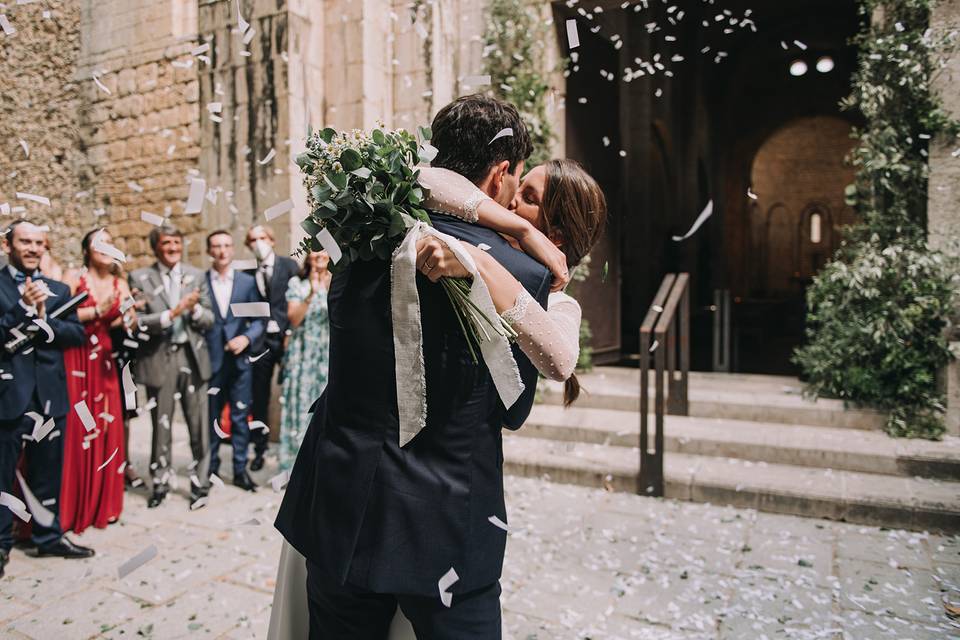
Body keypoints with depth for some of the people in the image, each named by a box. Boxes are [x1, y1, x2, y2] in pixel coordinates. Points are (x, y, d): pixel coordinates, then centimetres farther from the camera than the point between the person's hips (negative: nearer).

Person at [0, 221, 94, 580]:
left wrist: (43, 318, -12)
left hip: (50, 394, 4)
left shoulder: (58, 290, 11)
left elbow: (78, 334, 2)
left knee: (48, 472, 14)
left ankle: (48, 536, 27)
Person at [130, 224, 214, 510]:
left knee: (199, 425, 4)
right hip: (159, 358, -1)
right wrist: (173, 312, -17)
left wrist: (194, 308, -14)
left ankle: (200, 484, 17)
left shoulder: (196, 276, 8)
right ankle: (160, 483, 27)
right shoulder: (140, 278, 1)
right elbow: (138, 321, -7)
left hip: (192, 357, 2)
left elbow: (209, 319, 6)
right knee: (161, 426, 11)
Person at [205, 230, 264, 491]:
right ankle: (210, 468, 25)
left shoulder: (248, 281, 5)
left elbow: (259, 319, 5)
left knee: (240, 417, 6)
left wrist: (247, 337, -10)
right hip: (210, 360, -1)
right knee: (210, 417, 10)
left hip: (240, 360, 1)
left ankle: (240, 469, 17)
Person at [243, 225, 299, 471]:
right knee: (259, 398, 9)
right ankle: (259, 449, 23)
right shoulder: (248, 274, 8)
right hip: (260, 340, 3)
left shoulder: (289, 265, 0)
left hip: (285, 338, -2)